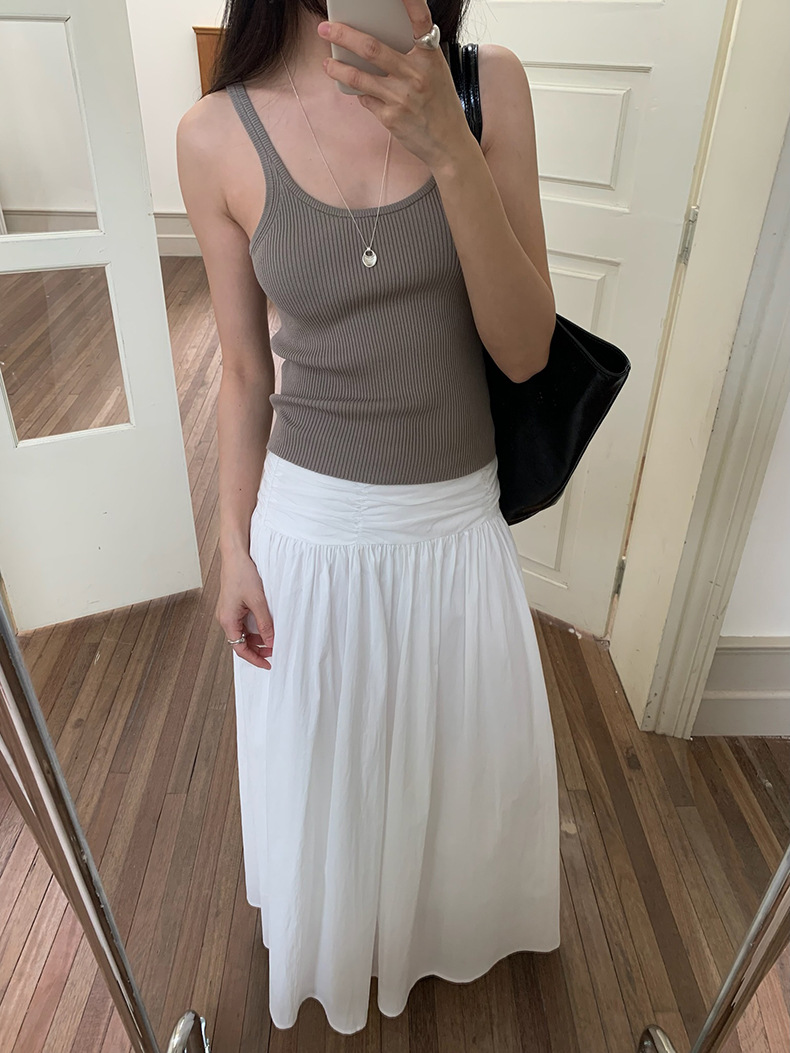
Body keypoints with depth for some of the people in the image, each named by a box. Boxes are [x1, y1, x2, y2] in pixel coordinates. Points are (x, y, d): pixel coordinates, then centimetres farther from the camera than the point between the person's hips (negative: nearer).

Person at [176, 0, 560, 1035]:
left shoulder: (489, 86, -8)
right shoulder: (218, 136, -10)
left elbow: (526, 351, -14)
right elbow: (246, 373, -2)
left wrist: (452, 153, -26)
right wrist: (233, 547, 0)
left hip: (459, 520, 2)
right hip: (309, 528, -1)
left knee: (467, 750, 26)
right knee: (322, 762, 24)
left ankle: (448, 918, 64)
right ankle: (338, 938, 61)